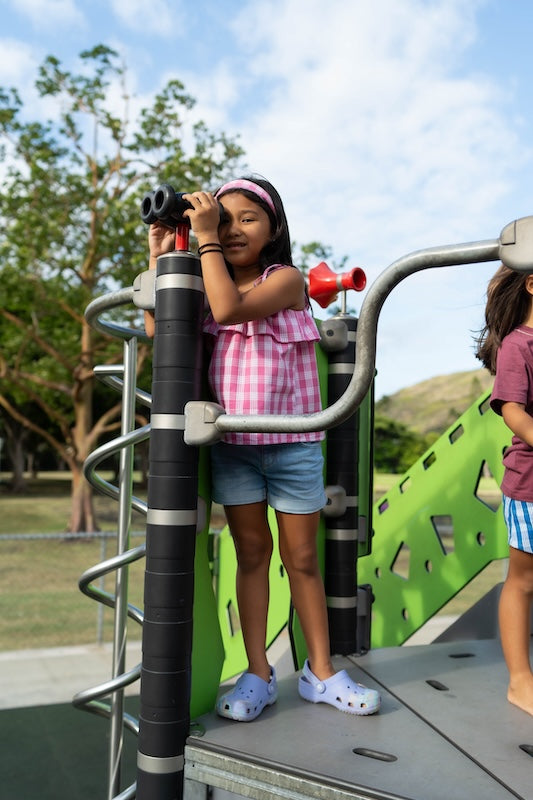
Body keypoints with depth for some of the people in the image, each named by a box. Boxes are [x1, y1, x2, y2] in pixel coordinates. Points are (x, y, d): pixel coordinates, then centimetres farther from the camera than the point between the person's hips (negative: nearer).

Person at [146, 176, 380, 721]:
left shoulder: (287, 279, -5)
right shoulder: (208, 287, 10)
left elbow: (230, 309, -22)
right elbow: (158, 329, 1)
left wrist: (205, 238, -15)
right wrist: (160, 255, 1)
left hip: (292, 443, -3)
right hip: (231, 444, 3)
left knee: (302, 557, 7)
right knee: (251, 552, 8)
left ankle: (320, 671, 22)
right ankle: (257, 675, 18)